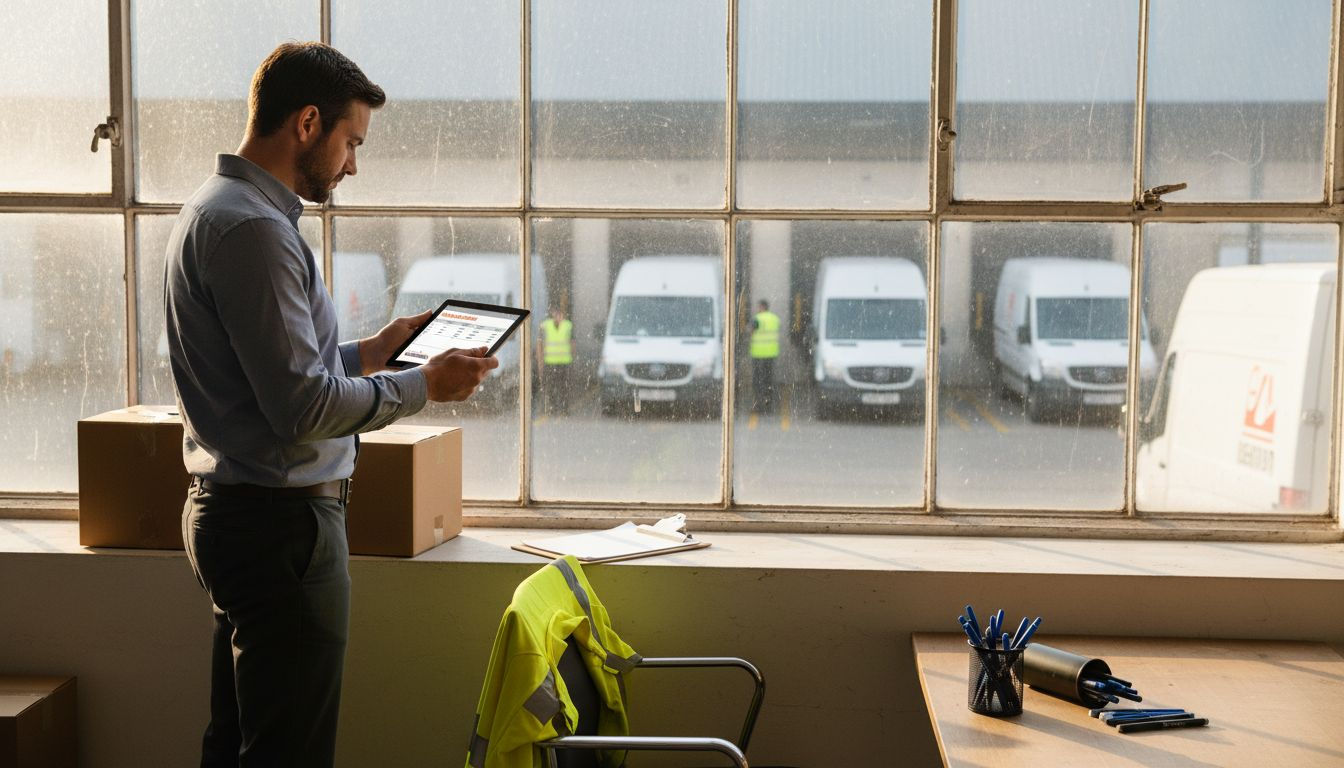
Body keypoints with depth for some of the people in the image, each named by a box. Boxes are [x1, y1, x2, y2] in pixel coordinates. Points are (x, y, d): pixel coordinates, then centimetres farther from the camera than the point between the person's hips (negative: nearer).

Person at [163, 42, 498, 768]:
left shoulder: (215, 208, 14)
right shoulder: (253, 228, -19)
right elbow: (303, 406, -23)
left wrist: (371, 350, 17)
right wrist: (424, 384, -12)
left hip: (230, 511, 11)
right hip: (279, 522, -11)